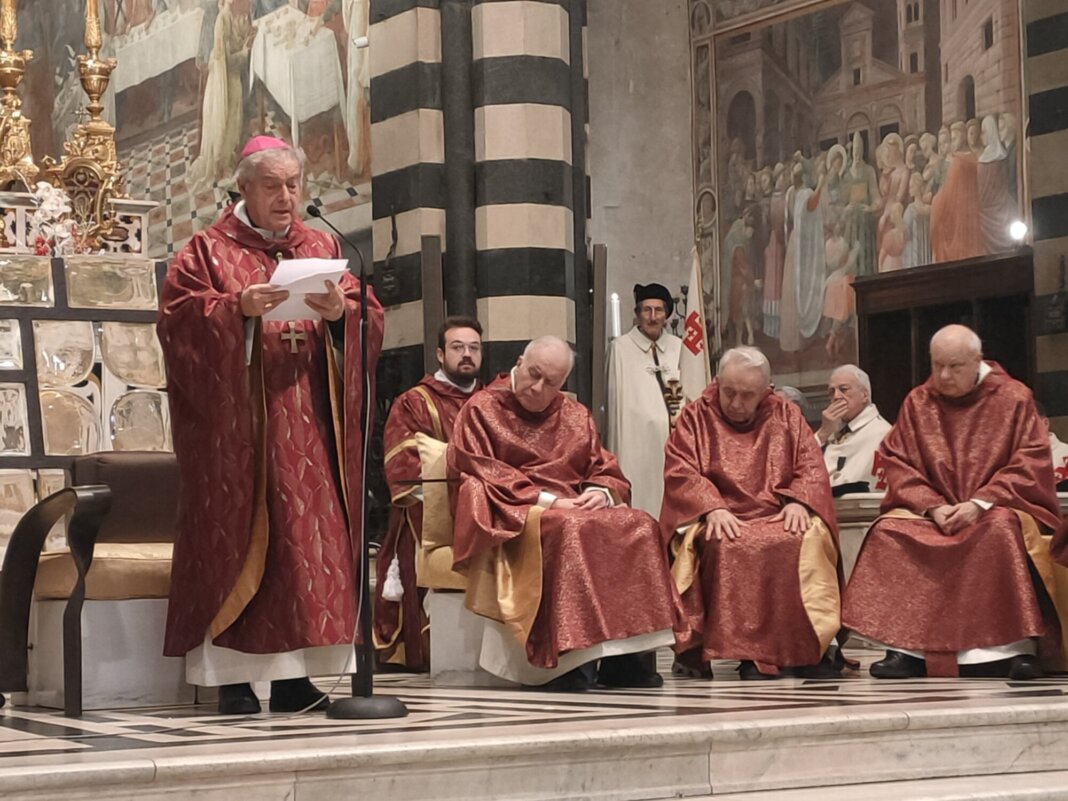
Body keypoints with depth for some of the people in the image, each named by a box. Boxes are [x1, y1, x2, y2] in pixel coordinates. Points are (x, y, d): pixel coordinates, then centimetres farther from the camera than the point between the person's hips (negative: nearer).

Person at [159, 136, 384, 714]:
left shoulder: (323, 250, 16)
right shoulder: (208, 251, 6)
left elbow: (369, 318, 8)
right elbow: (180, 319, -7)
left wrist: (340, 313, -13)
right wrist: (237, 310, -21)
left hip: (307, 428, 3)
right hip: (236, 426, -3)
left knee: (309, 538, -1)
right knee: (237, 533, -6)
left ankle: (293, 675, 3)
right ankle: (233, 676, -4)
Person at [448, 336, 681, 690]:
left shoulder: (576, 416, 21)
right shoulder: (481, 409, 5)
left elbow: (606, 472, 18)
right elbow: (479, 476, -6)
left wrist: (600, 492, -8)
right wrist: (544, 499, -15)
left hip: (576, 509, 6)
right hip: (512, 515, -6)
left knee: (638, 526, -22)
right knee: (568, 530, -38)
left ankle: (624, 656, -25)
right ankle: (571, 658, -37)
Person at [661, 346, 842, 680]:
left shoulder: (785, 415, 15)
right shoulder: (696, 416, 9)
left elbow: (812, 466, 9)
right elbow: (679, 472, -3)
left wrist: (798, 501, -13)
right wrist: (712, 507, -20)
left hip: (778, 516, 2)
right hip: (720, 520, -2)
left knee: (811, 539, -31)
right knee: (728, 545, -37)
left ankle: (808, 649, -25)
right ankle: (748, 653, -33)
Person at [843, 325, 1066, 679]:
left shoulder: (1013, 398, -1)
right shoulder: (917, 403, 6)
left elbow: (1031, 464, -7)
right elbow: (898, 464, 2)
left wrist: (980, 503, -20)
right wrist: (933, 507, -15)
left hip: (997, 508, -3)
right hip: (931, 511, 3)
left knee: (1000, 529, -37)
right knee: (888, 530, -26)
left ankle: (1016, 647, -35)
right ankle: (906, 647, -30)